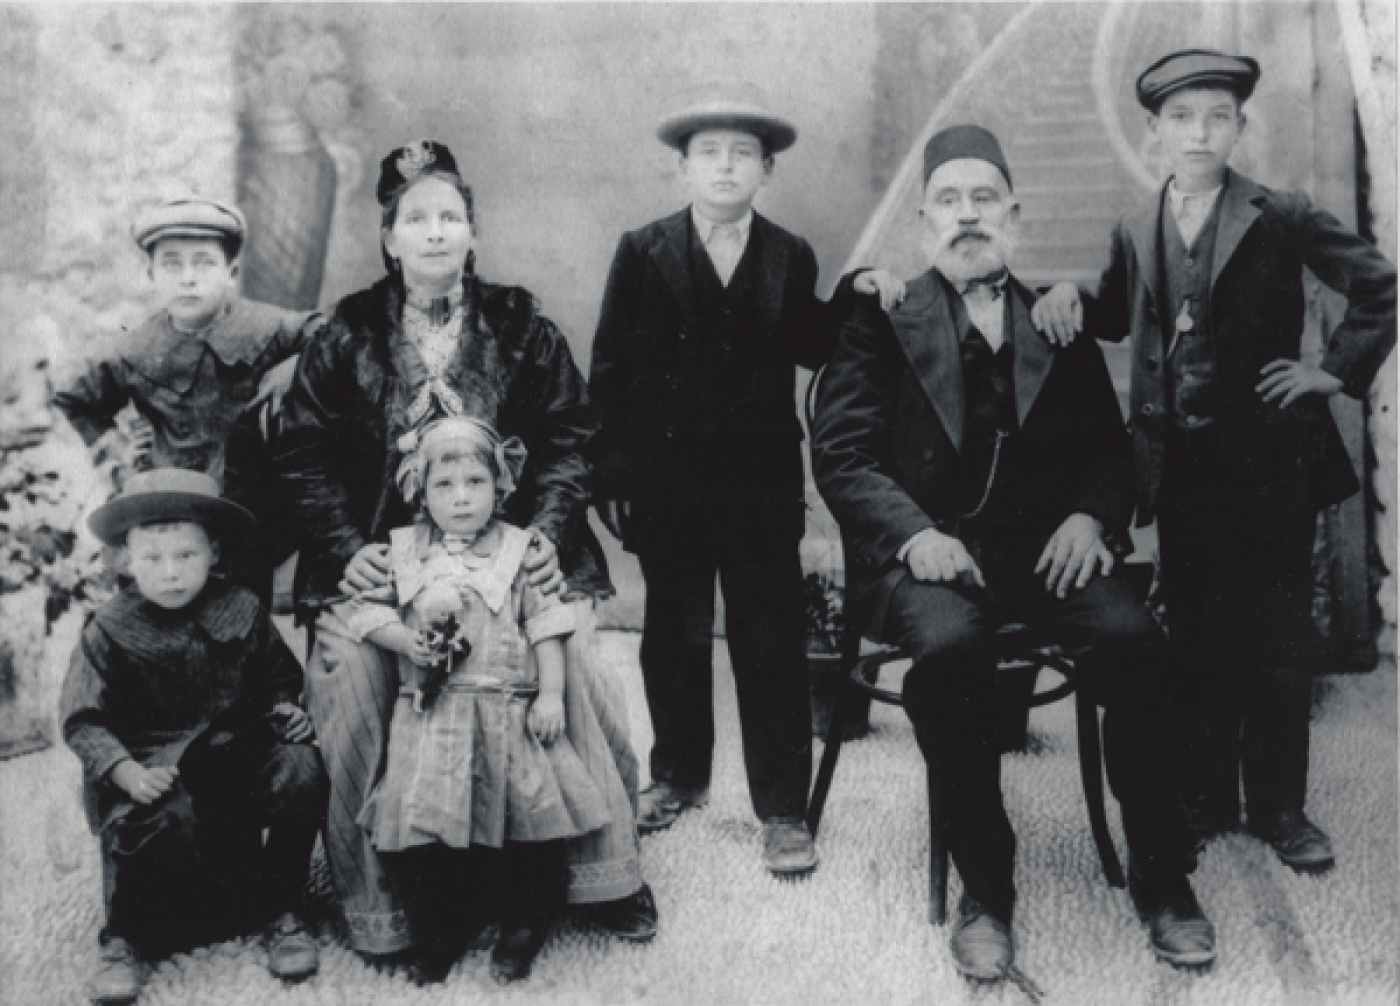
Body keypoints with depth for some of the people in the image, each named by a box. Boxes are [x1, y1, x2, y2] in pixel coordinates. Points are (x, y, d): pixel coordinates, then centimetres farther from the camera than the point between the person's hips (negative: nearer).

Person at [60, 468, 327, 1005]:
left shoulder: (241, 611, 3)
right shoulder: (109, 630, -3)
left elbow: (280, 679, 16)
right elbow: (84, 722, -5)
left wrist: (286, 708, -8)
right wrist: (126, 771, -22)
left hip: (236, 749, 3)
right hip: (153, 764, -3)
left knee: (301, 771, -26)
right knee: (165, 818, -36)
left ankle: (283, 915, -3)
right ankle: (124, 940, -3)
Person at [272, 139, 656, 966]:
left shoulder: (523, 329, 7)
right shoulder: (346, 338, 7)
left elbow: (570, 436, 5)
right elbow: (305, 456, 4)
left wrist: (548, 531, -10)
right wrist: (346, 549, -10)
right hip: (382, 555, 0)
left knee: (578, 662, -21)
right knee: (350, 681, -22)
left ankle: (606, 865, -1)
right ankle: (374, 899, -4)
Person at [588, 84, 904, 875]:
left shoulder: (791, 259, 4)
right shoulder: (644, 252, 1)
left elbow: (810, 351, 3)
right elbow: (611, 369, -1)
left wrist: (857, 300, -12)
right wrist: (612, 475, -5)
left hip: (762, 483, 0)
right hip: (668, 480, 0)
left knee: (772, 644, 2)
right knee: (674, 636, 14)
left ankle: (784, 808, 12)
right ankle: (680, 775, 33)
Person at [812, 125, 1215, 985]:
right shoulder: (881, 324, 8)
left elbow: (1109, 446, 14)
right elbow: (841, 453, 0)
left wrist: (1091, 517, -8)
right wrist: (915, 534, -17)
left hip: (1044, 546, 2)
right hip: (931, 551, -2)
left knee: (1132, 634, -26)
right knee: (952, 644, -34)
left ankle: (1162, 876, -9)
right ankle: (984, 889, -16)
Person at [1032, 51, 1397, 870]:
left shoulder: (1282, 218, -5)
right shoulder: (1137, 232, 6)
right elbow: (1117, 318, 20)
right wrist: (1071, 298, 0)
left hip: (1271, 458, -3)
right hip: (1183, 464, 3)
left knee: (1280, 640, 6)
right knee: (1196, 638, 10)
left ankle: (1280, 809, 18)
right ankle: (1207, 803, 22)